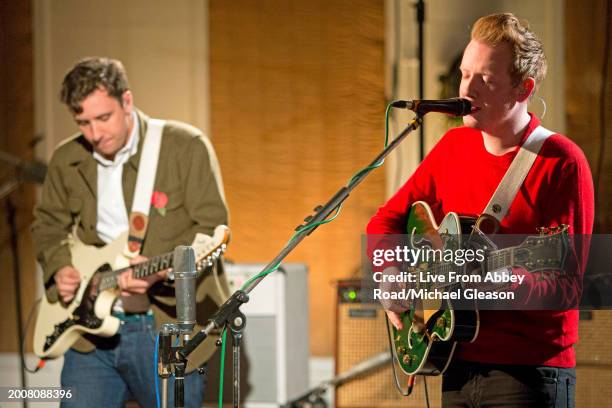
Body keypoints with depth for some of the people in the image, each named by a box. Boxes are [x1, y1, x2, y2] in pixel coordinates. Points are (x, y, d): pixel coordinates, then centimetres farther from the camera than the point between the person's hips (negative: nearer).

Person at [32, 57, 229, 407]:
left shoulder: (187, 147, -7)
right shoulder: (67, 161, 8)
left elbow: (212, 225, -9)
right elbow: (48, 224, 23)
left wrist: (163, 270, -24)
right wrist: (59, 268, 2)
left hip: (168, 328, -4)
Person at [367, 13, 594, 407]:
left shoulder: (561, 163, -12)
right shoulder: (453, 146, 7)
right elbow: (387, 220, 16)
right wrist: (391, 276, -2)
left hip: (530, 373, -6)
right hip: (460, 366, 6)